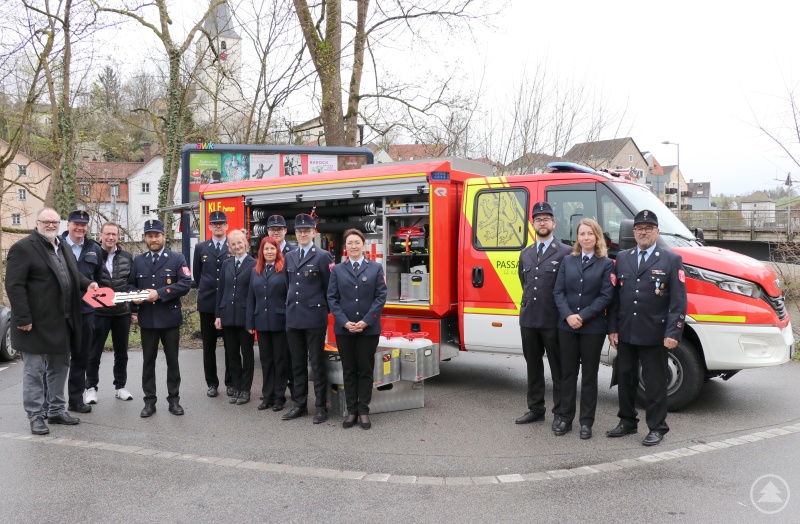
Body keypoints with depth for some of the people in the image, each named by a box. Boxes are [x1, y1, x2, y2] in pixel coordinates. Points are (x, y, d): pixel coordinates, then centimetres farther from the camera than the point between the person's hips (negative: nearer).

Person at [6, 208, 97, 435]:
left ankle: (56, 410, 28)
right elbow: (14, 286, -16)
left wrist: (88, 283, 4)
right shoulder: (23, 248, -11)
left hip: (61, 322, 8)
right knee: (34, 371, 3)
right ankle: (36, 416, 12)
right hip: (36, 324, -8)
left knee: (59, 368, 16)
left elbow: (73, 274, 26)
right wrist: (23, 318, -21)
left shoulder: (63, 247, 14)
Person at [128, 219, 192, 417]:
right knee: (148, 361, 8)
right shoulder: (138, 260, 11)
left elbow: (185, 283, -12)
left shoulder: (177, 258, -2)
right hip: (147, 319, 3)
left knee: (172, 360, 6)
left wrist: (160, 293, -19)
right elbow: (130, 284, 14)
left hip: (170, 318, -3)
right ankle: (149, 401, 17)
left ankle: (174, 400, 17)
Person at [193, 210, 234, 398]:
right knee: (208, 345, 8)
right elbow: (196, 275, 13)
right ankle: (212, 383, 18)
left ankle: (231, 382, 16)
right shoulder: (201, 248, 9)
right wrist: (203, 289, 9)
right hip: (207, 302, 2)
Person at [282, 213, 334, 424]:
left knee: (317, 363, 1)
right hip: (293, 317, 6)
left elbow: (329, 288, -4)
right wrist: (289, 310, 14)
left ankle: (321, 407, 10)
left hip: (314, 317, -5)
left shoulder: (323, 256, -5)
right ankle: (300, 404, 23)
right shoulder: (289, 257, 12)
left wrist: (323, 310, -1)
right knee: (297, 364, 12)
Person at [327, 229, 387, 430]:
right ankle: (351, 411, 14)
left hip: (369, 328, -1)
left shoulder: (376, 268, 4)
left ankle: (364, 411, 12)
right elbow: (332, 298, 2)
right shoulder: (337, 270, 7)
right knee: (349, 370, 7)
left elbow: (381, 296, -2)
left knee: (366, 370, 4)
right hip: (344, 328, 1)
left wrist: (366, 321, -12)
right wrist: (345, 322, -11)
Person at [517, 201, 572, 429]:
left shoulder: (565, 253, -4)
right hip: (528, 319, 6)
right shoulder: (525, 254, 14)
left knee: (558, 369, 3)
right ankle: (535, 409, 25)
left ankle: (560, 413, 13)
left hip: (553, 321, -6)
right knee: (533, 366, 14)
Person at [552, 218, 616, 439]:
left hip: (593, 328, -3)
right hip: (566, 326, 3)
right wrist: (567, 315, -12)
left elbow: (606, 296, -7)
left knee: (589, 375, 7)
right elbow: (558, 291, 4)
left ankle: (586, 422, 16)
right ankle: (565, 419, 18)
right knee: (567, 373, 8)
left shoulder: (606, 264, 0)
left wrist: (583, 316, -15)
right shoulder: (567, 261, 9)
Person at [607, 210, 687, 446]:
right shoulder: (622, 258, 9)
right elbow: (615, 296, 9)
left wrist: (673, 333, -13)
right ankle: (627, 422, 28)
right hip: (625, 333, 4)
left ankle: (657, 428, 18)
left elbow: (679, 301, -6)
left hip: (653, 335, -4)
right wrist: (612, 328, 3)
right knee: (625, 379, 14)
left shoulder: (672, 260, -2)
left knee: (654, 382, 5)